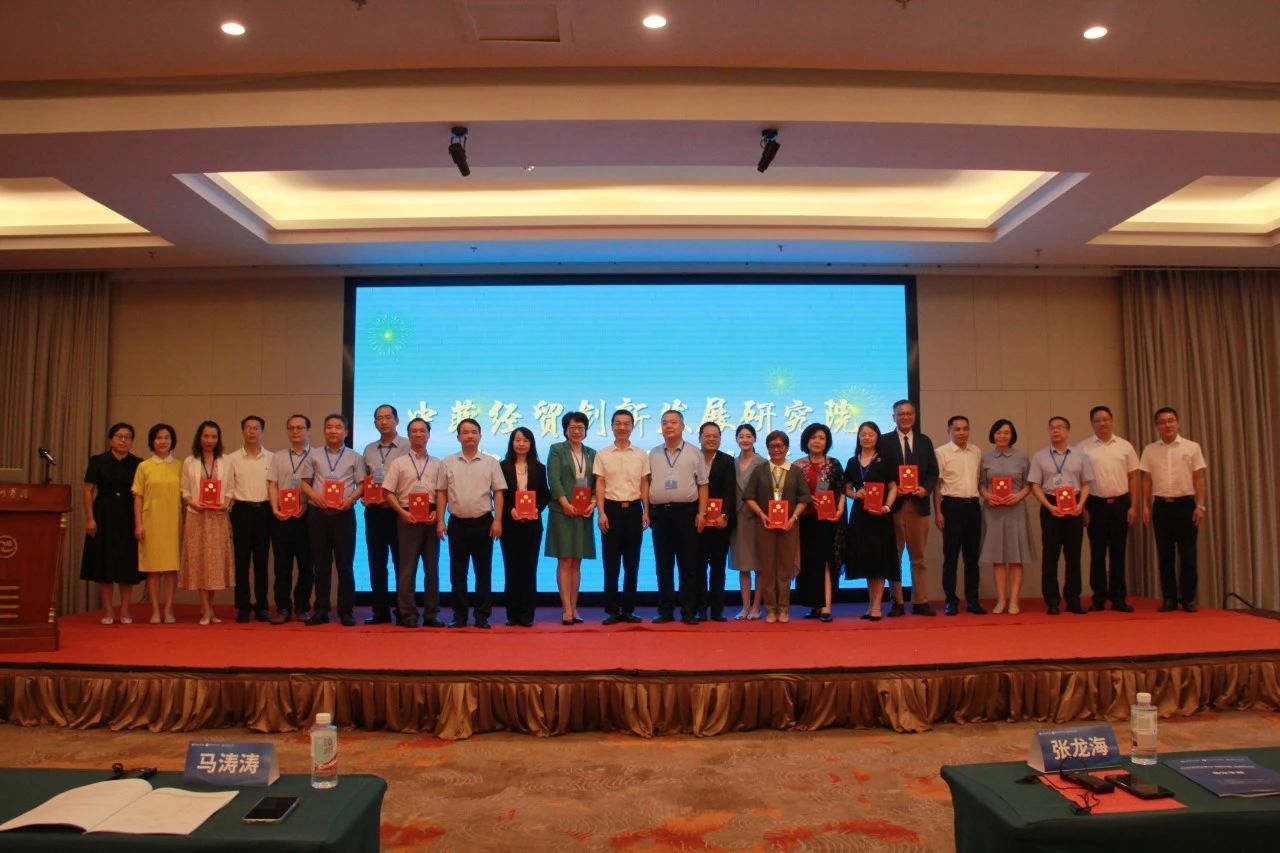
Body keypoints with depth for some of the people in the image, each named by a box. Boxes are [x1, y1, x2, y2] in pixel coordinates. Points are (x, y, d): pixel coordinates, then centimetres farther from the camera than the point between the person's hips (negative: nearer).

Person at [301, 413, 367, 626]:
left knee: (345, 565, 0)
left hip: (343, 514, -2)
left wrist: (351, 498, -14)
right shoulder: (315, 456, 12)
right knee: (321, 564, 6)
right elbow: (305, 483, 10)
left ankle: (346, 612, 7)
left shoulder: (355, 457, 7)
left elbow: (361, 484, 4)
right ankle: (321, 610, 14)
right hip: (318, 513, 2)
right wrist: (314, 495, -9)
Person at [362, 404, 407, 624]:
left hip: (399, 511, -5)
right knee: (376, 563, 9)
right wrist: (363, 497, -1)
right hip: (374, 512, 5)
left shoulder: (408, 447, -5)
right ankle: (380, 611, 17)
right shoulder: (369, 450, 13)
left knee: (401, 563, 1)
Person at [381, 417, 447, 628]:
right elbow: (387, 493, 1)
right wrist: (402, 512, -11)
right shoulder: (398, 463, 5)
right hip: (407, 517, -2)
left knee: (432, 567, 5)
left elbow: (442, 492, 5)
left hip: (431, 518, 3)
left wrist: (437, 513, -10)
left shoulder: (437, 464, 11)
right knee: (407, 567, -1)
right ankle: (407, 614, 4)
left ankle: (431, 614, 12)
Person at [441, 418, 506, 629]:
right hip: (457, 522, 1)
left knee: (483, 571, 4)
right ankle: (459, 616, 15)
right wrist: (440, 521, -1)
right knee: (457, 572, 6)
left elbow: (498, 493, 1)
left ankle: (482, 616, 13)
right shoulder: (448, 463, 5)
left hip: (483, 522, -1)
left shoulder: (491, 462, 3)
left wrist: (497, 520, -6)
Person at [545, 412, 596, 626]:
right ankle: (567, 610, -3)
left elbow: (596, 482, 10)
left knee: (576, 562, 7)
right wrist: (565, 503, -18)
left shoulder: (591, 453, 14)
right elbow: (553, 479, -7)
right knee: (564, 561, -4)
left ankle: (574, 608, 11)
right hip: (562, 511, -4)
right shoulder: (556, 450, 3)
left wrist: (593, 502, -8)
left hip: (584, 513, 4)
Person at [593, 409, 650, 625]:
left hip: (633, 509, 2)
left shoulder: (641, 455, 6)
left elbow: (644, 485, 8)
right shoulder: (603, 455, 2)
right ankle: (612, 610, 10)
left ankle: (628, 609, 16)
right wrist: (601, 513, -7)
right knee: (611, 562, 2)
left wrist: (646, 512, 1)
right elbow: (599, 485, 1)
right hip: (611, 508, -1)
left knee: (632, 562, 6)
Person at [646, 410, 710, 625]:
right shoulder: (653, 454, 11)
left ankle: (688, 611, 8)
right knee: (663, 565, 6)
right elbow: (646, 484, 10)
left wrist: (702, 513, -5)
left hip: (686, 512, -2)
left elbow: (702, 485, 3)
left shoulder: (694, 454, 5)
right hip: (660, 513, 2)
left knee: (688, 565, 1)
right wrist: (647, 512, 2)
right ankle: (665, 611, 13)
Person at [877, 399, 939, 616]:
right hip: (894, 505, -2)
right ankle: (897, 602, 10)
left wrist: (925, 488, -7)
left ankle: (920, 601, 14)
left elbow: (933, 471, 10)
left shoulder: (925, 441, 13)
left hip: (919, 504, 3)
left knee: (919, 556, 7)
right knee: (894, 556, 3)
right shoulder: (884, 441, 3)